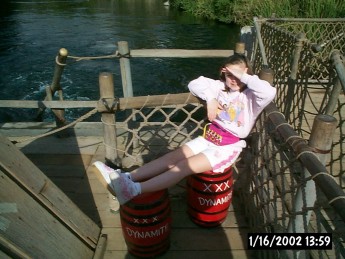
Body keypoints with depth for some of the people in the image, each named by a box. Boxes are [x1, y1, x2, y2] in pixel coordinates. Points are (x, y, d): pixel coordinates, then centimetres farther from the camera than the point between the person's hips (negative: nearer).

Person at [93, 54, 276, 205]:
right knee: (173, 157, -13)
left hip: (229, 147, -6)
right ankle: (126, 177, -23)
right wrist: (210, 98, -14)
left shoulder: (251, 96, -7)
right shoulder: (220, 87, 7)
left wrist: (244, 76, -22)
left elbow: (269, 92, -29)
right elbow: (194, 84, 2)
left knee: (185, 166, -23)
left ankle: (135, 189, -36)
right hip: (208, 138, 6)